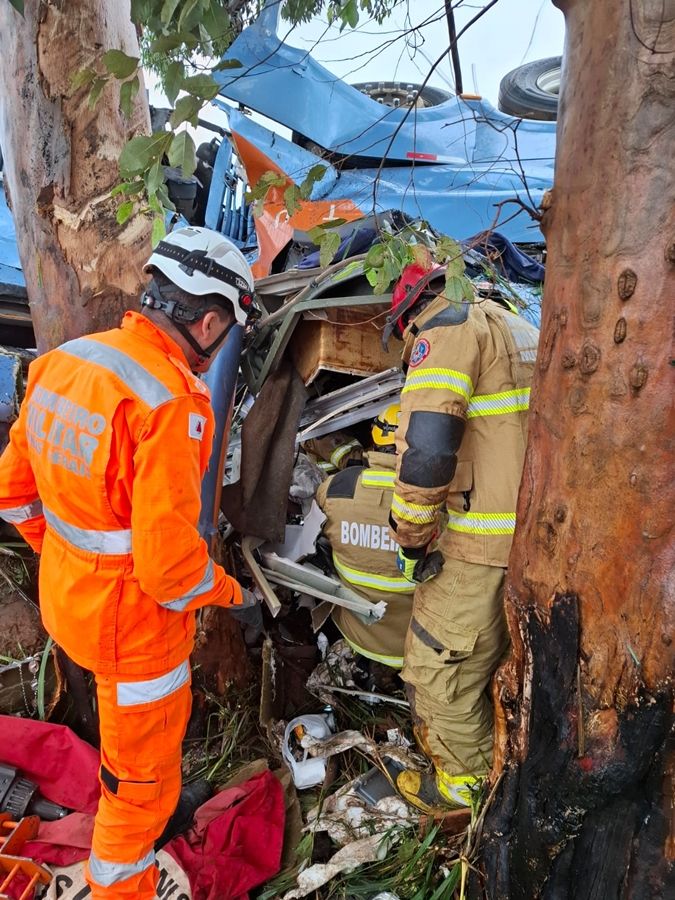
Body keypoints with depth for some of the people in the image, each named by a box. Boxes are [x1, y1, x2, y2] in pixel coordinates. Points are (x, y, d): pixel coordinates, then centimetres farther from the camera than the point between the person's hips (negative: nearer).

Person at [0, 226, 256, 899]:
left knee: (160, 709, 35)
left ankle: (158, 807, 61)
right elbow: (169, 562, -28)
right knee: (142, 772, 16)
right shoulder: (170, 402, -29)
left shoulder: (64, 361, -4)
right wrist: (224, 591, -8)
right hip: (133, 614, -9)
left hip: (66, 590, 9)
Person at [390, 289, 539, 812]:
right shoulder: (525, 331, 17)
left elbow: (425, 444, -24)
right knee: (500, 656, 25)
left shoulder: (447, 331, -11)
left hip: (482, 545, -9)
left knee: (440, 663, 10)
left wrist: (412, 535, -12)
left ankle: (467, 781, 27)